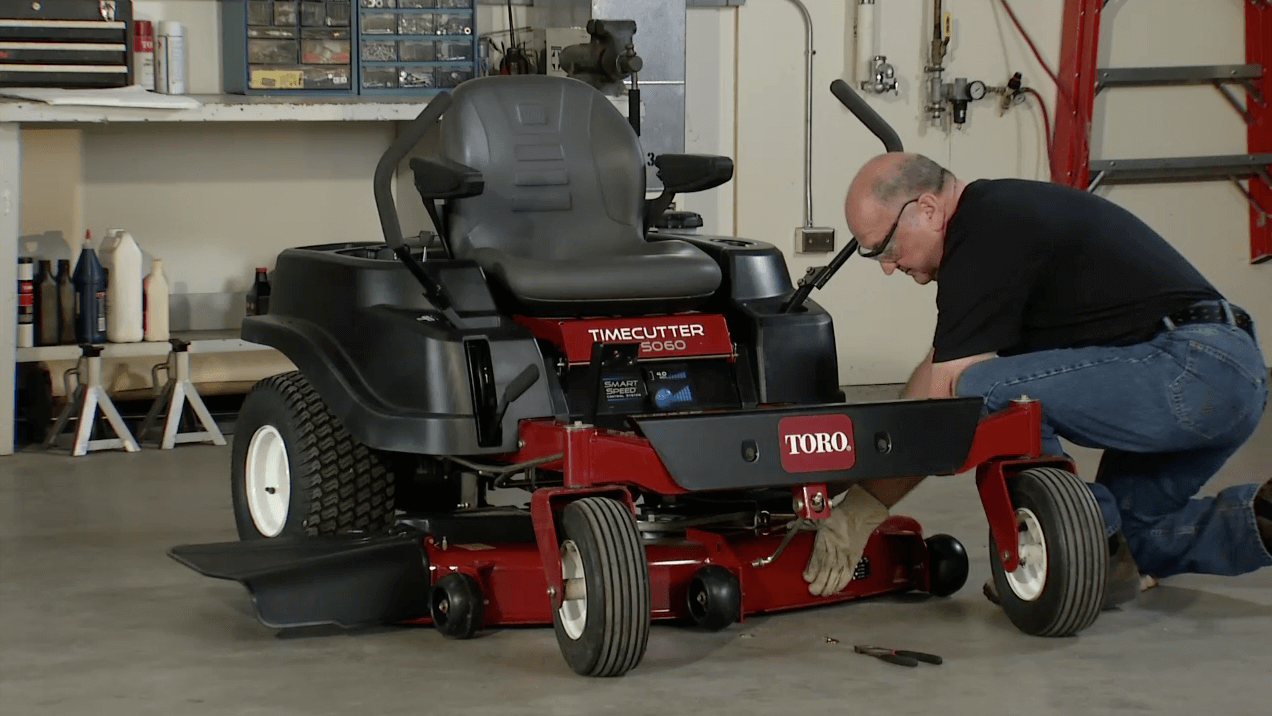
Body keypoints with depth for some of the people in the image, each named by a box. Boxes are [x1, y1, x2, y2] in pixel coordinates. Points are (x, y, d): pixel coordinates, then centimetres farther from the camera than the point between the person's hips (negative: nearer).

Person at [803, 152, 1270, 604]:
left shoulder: (984, 238, -14)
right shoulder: (993, 216, 18)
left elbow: (944, 404, -14)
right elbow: (937, 368, 25)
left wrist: (864, 506, -6)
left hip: (1186, 371, -11)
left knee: (989, 391, -20)